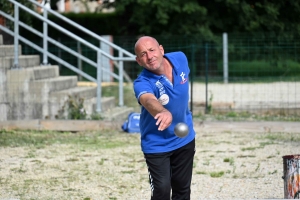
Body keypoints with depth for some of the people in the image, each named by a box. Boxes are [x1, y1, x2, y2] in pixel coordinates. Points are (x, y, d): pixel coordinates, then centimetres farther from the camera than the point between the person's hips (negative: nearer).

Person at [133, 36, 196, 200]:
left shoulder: (180, 59, -13)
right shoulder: (142, 83, -30)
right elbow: (149, 101, -54)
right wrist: (164, 112, -76)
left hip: (185, 139, 5)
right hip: (156, 145, -5)